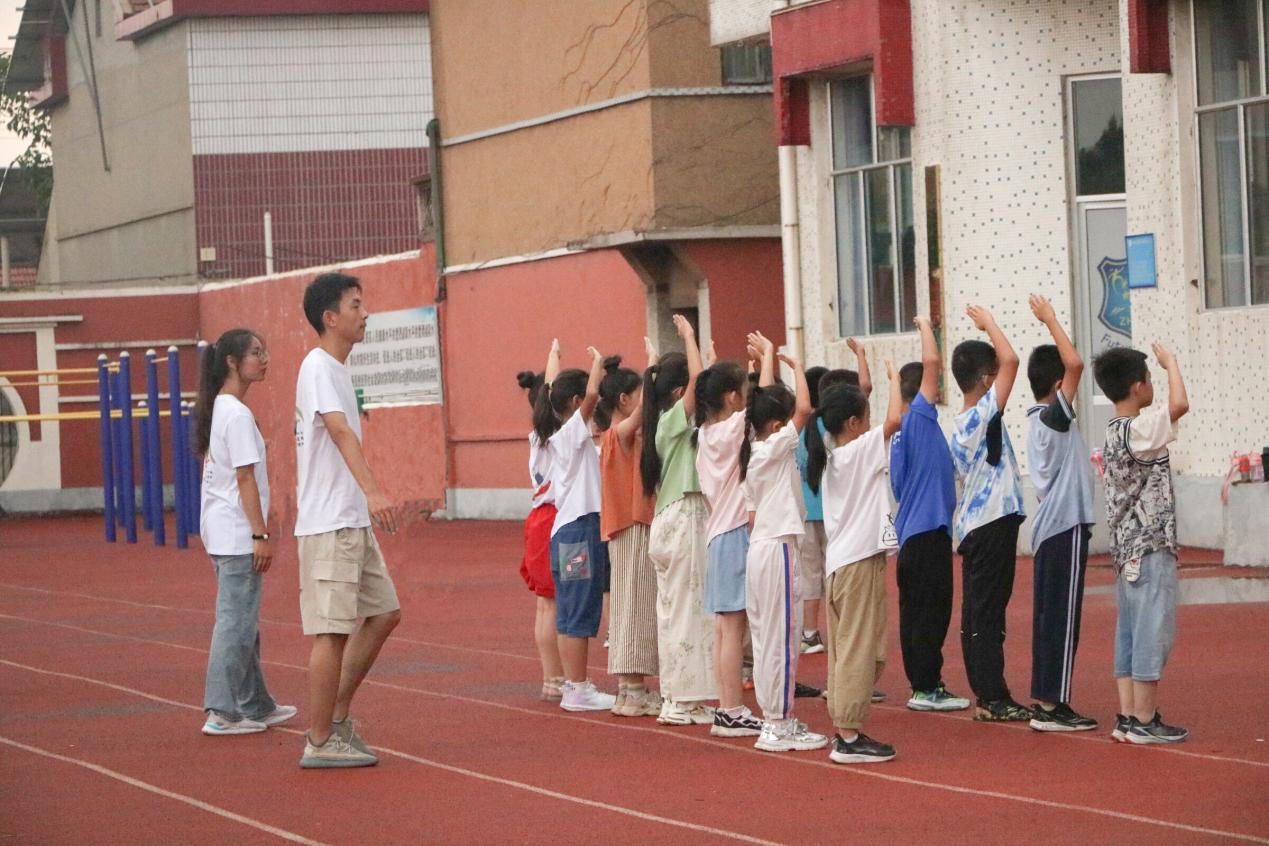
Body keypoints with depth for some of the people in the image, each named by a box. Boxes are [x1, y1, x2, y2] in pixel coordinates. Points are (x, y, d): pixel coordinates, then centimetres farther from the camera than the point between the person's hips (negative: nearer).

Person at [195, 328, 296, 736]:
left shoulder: (217, 411, 13)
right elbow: (245, 478, -18)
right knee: (236, 622, -6)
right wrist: (261, 534, -18)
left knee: (243, 623, 15)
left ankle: (255, 706, 21)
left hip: (220, 530, 10)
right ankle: (222, 712, -5)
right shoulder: (237, 415, -15)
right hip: (237, 533, -10)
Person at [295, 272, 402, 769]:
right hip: (329, 524, -10)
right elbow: (339, 432, -29)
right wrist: (371, 491, -42)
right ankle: (320, 742, -1)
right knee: (332, 631, -6)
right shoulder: (319, 369, -14)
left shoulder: (334, 369, 16)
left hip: (353, 523, 10)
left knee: (383, 614, 12)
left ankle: (337, 718, 18)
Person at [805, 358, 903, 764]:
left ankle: (845, 731, 14)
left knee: (845, 651, 12)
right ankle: (849, 737, -10)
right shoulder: (859, 451, -11)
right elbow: (893, 420, -21)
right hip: (860, 562, -9)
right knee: (859, 652, -8)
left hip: (839, 563, 9)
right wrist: (894, 376, -9)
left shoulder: (830, 458, 12)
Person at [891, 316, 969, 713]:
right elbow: (932, 363, -17)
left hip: (910, 533, 9)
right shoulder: (920, 417, -10)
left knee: (916, 611, 10)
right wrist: (925, 326, -4)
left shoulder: (900, 431, 14)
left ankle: (921, 686, 14)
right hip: (928, 531, -9)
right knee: (931, 611, -6)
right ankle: (928, 687, -5)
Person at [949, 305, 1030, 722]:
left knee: (978, 613, 9)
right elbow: (1010, 361, -23)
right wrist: (989, 323, -11)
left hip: (972, 527, 9)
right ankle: (993, 698, -7)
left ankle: (984, 695, 13)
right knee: (988, 613, -8)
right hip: (994, 523, -9)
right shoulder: (984, 415, -14)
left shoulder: (959, 424, 12)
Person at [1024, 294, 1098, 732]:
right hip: (1065, 527, -10)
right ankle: (1052, 705, -8)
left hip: (1051, 529, 10)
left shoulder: (1039, 418, 10)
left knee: (1050, 616, 11)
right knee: (1062, 618, -8)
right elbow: (1075, 364, -23)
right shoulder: (1054, 416, -14)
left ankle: (1044, 702, 14)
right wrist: (1050, 320, -18)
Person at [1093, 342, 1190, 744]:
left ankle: (1128, 717, 10)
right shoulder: (1140, 429, -16)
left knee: (1131, 633, 10)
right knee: (1154, 629, -6)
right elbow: (1179, 403, -31)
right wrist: (1170, 362, -14)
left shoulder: (1114, 432, 13)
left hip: (1125, 549, 9)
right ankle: (1144, 720, -5)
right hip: (1150, 546, -9)